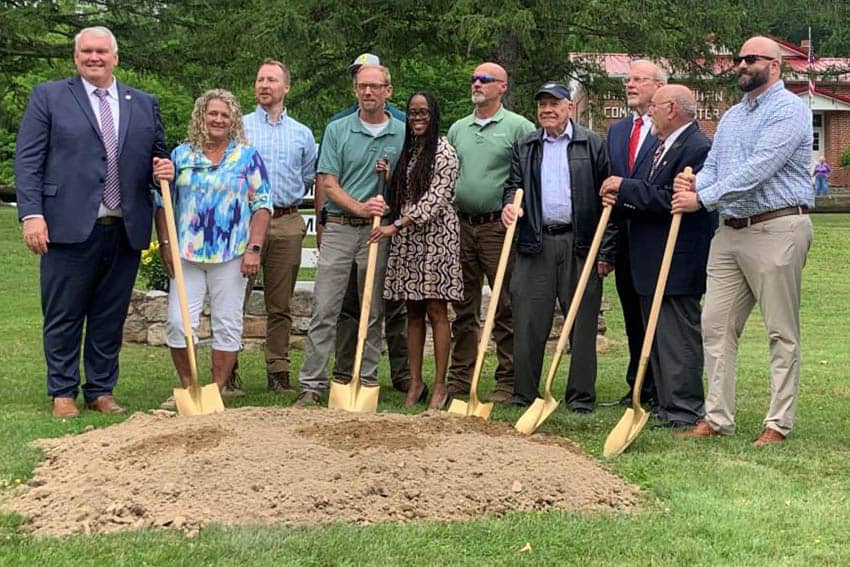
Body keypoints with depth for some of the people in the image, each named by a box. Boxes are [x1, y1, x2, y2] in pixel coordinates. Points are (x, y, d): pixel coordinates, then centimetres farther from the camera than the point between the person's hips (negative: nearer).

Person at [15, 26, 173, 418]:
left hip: (125, 231, 3)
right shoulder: (48, 97, 4)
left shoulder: (144, 104, 14)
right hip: (70, 226, -3)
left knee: (110, 318, 9)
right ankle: (63, 392, 15)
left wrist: (165, 168, -5)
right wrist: (31, 213, -12)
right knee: (63, 317, 4)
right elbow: (27, 160, -2)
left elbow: (158, 155, 20)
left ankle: (101, 391, 20)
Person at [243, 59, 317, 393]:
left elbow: (310, 178, 21)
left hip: (287, 224, 2)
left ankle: (278, 371, 10)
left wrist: (287, 197, 14)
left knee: (280, 305, 5)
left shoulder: (302, 134, 14)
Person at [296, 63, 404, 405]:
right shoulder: (337, 131, 5)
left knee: (373, 312, 6)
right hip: (339, 227, -1)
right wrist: (360, 207, -16)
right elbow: (328, 185, -1)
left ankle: (367, 380, 14)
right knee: (324, 309, -5)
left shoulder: (403, 134, 8)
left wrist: (391, 176, -8)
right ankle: (312, 384, -4)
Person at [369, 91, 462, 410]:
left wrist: (397, 225, -19)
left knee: (436, 311, -5)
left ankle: (440, 387, -1)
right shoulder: (408, 151, 16)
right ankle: (415, 384, 12)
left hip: (435, 237, -7)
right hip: (406, 239, 7)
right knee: (413, 312, 8)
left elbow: (436, 198, -16)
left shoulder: (443, 151, -8)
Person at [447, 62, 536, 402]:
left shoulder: (519, 127, -1)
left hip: (499, 225, -5)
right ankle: (460, 378, 15)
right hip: (461, 225, 5)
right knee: (464, 307, 9)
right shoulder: (457, 129, 16)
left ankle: (507, 381, 3)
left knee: (505, 308, -2)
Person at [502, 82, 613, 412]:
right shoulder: (524, 147, 14)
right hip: (535, 245, 2)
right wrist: (508, 205, -9)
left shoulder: (593, 145, 4)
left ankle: (581, 397, 10)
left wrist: (606, 251, -4)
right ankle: (524, 394, 10)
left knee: (582, 324, 2)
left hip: (580, 245, -2)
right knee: (528, 323, 1)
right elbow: (513, 184, 17)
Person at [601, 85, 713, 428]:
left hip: (678, 264, -10)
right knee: (657, 338, 14)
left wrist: (626, 188, -17)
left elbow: (674, 200, -24)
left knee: (678, 338, -6)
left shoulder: (697, 148, -14)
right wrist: (619, 199, -2)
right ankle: (666, 406, 21)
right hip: (653, 265, 11)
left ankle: (685, 410, 0)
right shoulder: (664, 147, 18)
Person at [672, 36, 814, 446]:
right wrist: (695, 182, -11)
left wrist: (702, 198, -18)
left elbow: (757, 169, -19)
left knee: (782, 332, 0)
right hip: (731, 230, 8)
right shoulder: (731, 116, 19)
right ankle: (718, 417, 11)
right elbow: (713, 166, 13)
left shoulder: (789, 110, -9)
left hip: (776, 229, -8)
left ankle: (779, 423, 6)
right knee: (716, 325, 5)